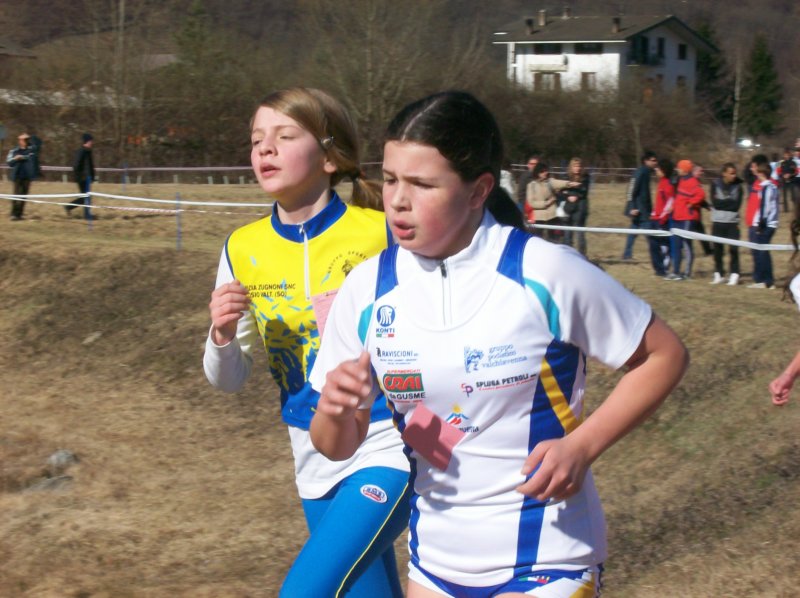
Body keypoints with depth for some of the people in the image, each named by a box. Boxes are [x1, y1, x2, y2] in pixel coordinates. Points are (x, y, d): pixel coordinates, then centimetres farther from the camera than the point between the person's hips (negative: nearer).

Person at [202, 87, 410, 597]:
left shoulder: (382, 232, -13)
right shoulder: (243, 249, 0)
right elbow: (229, 380, 7)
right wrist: (223, 336, -15)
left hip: (388, 446, -5)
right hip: (317, 464, 5)